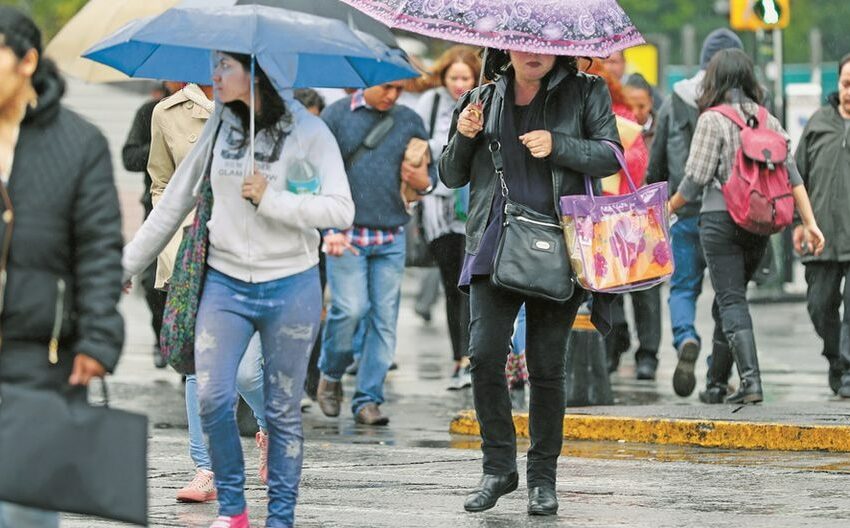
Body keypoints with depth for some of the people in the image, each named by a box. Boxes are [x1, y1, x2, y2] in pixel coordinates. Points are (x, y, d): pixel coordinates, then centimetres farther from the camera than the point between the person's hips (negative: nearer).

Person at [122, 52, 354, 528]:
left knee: (284, 411, 4)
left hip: (290, 288, -3)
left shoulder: (307, 132, -7)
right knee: (213, 399, -6)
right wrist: (127, 265, 14)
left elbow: (341, 210, -13)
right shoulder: (219, 127, 5)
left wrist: (271, 200, -20)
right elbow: (176, 201, 12)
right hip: (225, 282, 3)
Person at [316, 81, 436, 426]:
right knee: (350, 309, -13)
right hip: (347, 235, -3)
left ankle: (368, 399, 6)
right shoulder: (337, 115, 2)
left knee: (384, 317, -1)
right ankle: (330, 375, 12)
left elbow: (430, 170, 19)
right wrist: (330, 229, -11)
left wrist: (424, 183, -6)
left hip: (391, 239, 3)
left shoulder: (410, 121, 12)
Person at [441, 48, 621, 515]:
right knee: (484, 354, -12)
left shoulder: (585, 93, 8)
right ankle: (498, 468, 1)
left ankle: (542, 477, 11)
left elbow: (611, 156, 0)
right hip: (494, 246, 2)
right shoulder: (484, 100, 13)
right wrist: (464, 137, -3)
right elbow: (450, 177, 16)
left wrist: (557, 145, -13)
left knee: (546, 366, 0)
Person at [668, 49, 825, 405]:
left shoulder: (713, 120, -8)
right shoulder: (769, 121, 7)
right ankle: (716, 382, 24)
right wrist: (810, 223, 3)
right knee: (730, 298, 17)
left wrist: (669, 208, 7)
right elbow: (792, 175, 3)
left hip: (721, 219, -5)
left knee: (731, 301, -5)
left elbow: (695, 179, -9)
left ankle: (750, 379, -21)